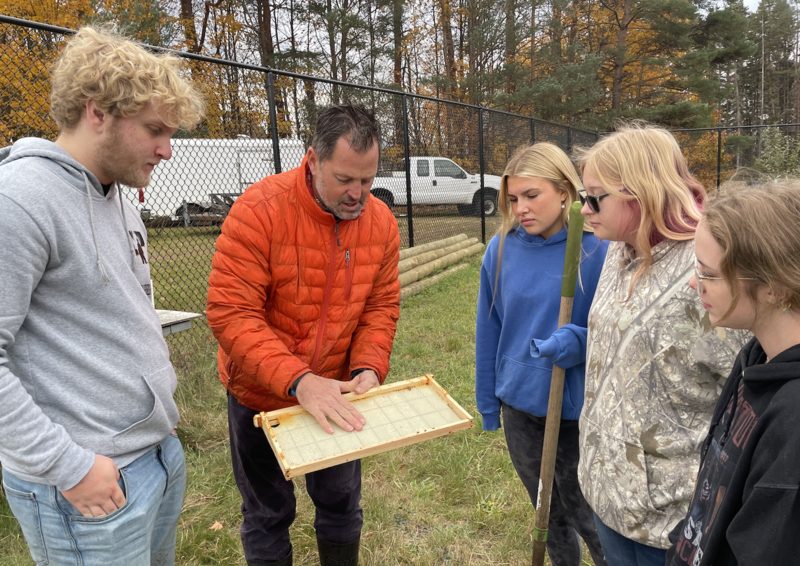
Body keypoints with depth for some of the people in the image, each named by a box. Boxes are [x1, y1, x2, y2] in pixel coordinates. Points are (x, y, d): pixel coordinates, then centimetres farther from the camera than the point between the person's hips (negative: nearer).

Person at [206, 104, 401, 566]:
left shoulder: (381, 221, -10)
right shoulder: (260, 209, -24)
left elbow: (381, 307, -3)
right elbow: (231, 313, -27)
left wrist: (369, 368, -20)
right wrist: (298, 381, -35)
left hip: (338, 396, 4)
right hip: (262, 395, -3)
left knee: (342, 505, 21)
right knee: (268, 516, 18)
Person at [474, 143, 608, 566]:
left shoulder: (599, 248, -16)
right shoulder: (501, 249, -6)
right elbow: (489, 330, 3)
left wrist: (579, 342, -28)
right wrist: (487, 403, 9)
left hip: (578, 408, -3)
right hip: (519, 406, 3)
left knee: (585, 514, 16)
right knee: (549, 513, 24)